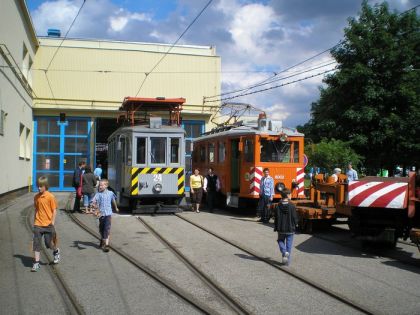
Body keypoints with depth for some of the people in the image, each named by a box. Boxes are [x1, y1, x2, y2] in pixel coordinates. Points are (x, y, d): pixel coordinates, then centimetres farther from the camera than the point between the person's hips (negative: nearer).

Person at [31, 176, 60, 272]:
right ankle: (36, 263, 5)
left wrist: (52, 223, -10)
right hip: (38, 224, 4)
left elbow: (54, 211, -6)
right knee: (36, 244, -1)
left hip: (48, 224, -4)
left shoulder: (50, 197, -9)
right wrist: (34, 221, 15)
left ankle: (56, 251, 36)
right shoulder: (36, 197, 5)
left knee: (49, 243, 5)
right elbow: (36, 210, 15)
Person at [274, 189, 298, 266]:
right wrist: (295, 224, 14)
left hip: (281, 229, 1)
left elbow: (276, 218, -3)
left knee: (281, 241, 20)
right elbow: (295, 217, -6)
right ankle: (287, 261, 10)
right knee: (289, 244, 9)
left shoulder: (278, 206, -7)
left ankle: (284, 252, -8)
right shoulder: (292, 206, -11)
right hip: (290, 229, -1)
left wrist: (276, 228, 8)